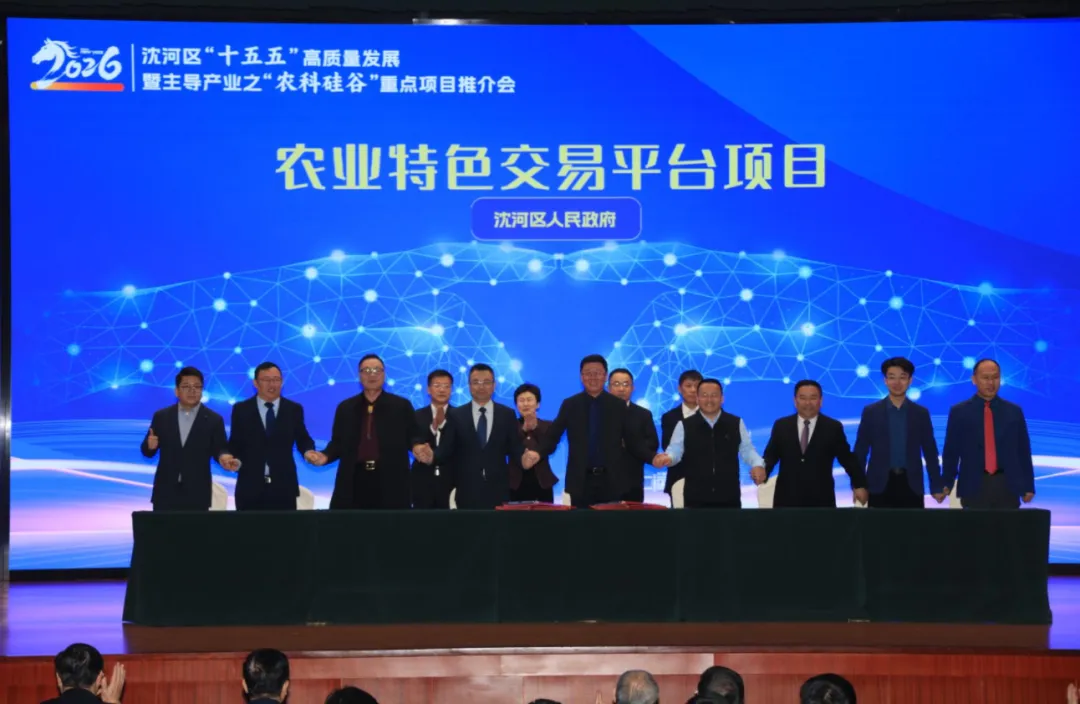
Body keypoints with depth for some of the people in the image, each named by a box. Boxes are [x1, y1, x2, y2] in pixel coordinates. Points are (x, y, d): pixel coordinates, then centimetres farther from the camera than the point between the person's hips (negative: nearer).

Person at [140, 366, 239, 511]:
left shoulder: (214, 420, 4)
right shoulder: (161, 416, 8)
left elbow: (220, 449, 1)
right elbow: (147, 451, 9)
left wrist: (224, 457, -23)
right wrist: (150, 445, -15)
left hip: (197, 495, -1)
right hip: (165, 493, 1)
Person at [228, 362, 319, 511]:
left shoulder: (294, 409, 9)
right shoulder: (241, 409, 6)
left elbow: (302, 438, 13)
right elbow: (235, 444, 8)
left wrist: (308, 451, -9)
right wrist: (234, 460, -13)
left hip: (283, 486, 1)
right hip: (250, 486, -1)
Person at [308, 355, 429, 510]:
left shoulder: (401, 406, 9)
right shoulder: (345, 408, 14)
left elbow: (414, 435, 7)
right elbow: (338, 442, 14)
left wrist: (417, 447, -16)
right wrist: (325, 456, -5)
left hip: (390, 481, -1)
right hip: (354, 480, 1)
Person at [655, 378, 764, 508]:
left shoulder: (736, 423, 8)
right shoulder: (684, 426, 4)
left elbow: (746, 449, 11)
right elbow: (675, 450, 2)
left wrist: (757, 464, -8)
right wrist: (667, 458, -21)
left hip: (728, 497, 1)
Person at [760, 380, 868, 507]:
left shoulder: (833, 427, 4)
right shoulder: (781, 426, 7)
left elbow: (847, 459, 7)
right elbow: (771, 455, 9)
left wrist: (860, 485, 2)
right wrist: (763, 469, -12)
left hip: (821, 500, -1)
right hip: (787, 498, 1)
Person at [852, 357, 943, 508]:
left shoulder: (921, 413, 8)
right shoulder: (871, 412, 4)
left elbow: (930, 452, 9)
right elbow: (860, 451, 5)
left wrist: (936, 486, 6)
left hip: (911, 486, 1)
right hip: (880, 487, -1)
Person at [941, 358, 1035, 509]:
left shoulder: (1014, 411, 10)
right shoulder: (959, 412, 6)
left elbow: (1023, 451, 10)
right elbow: (951, 451, 5)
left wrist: (1028, 486, 5)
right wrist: (947, 483, -3)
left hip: (1007, 486, 1)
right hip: (973, 486, -1)